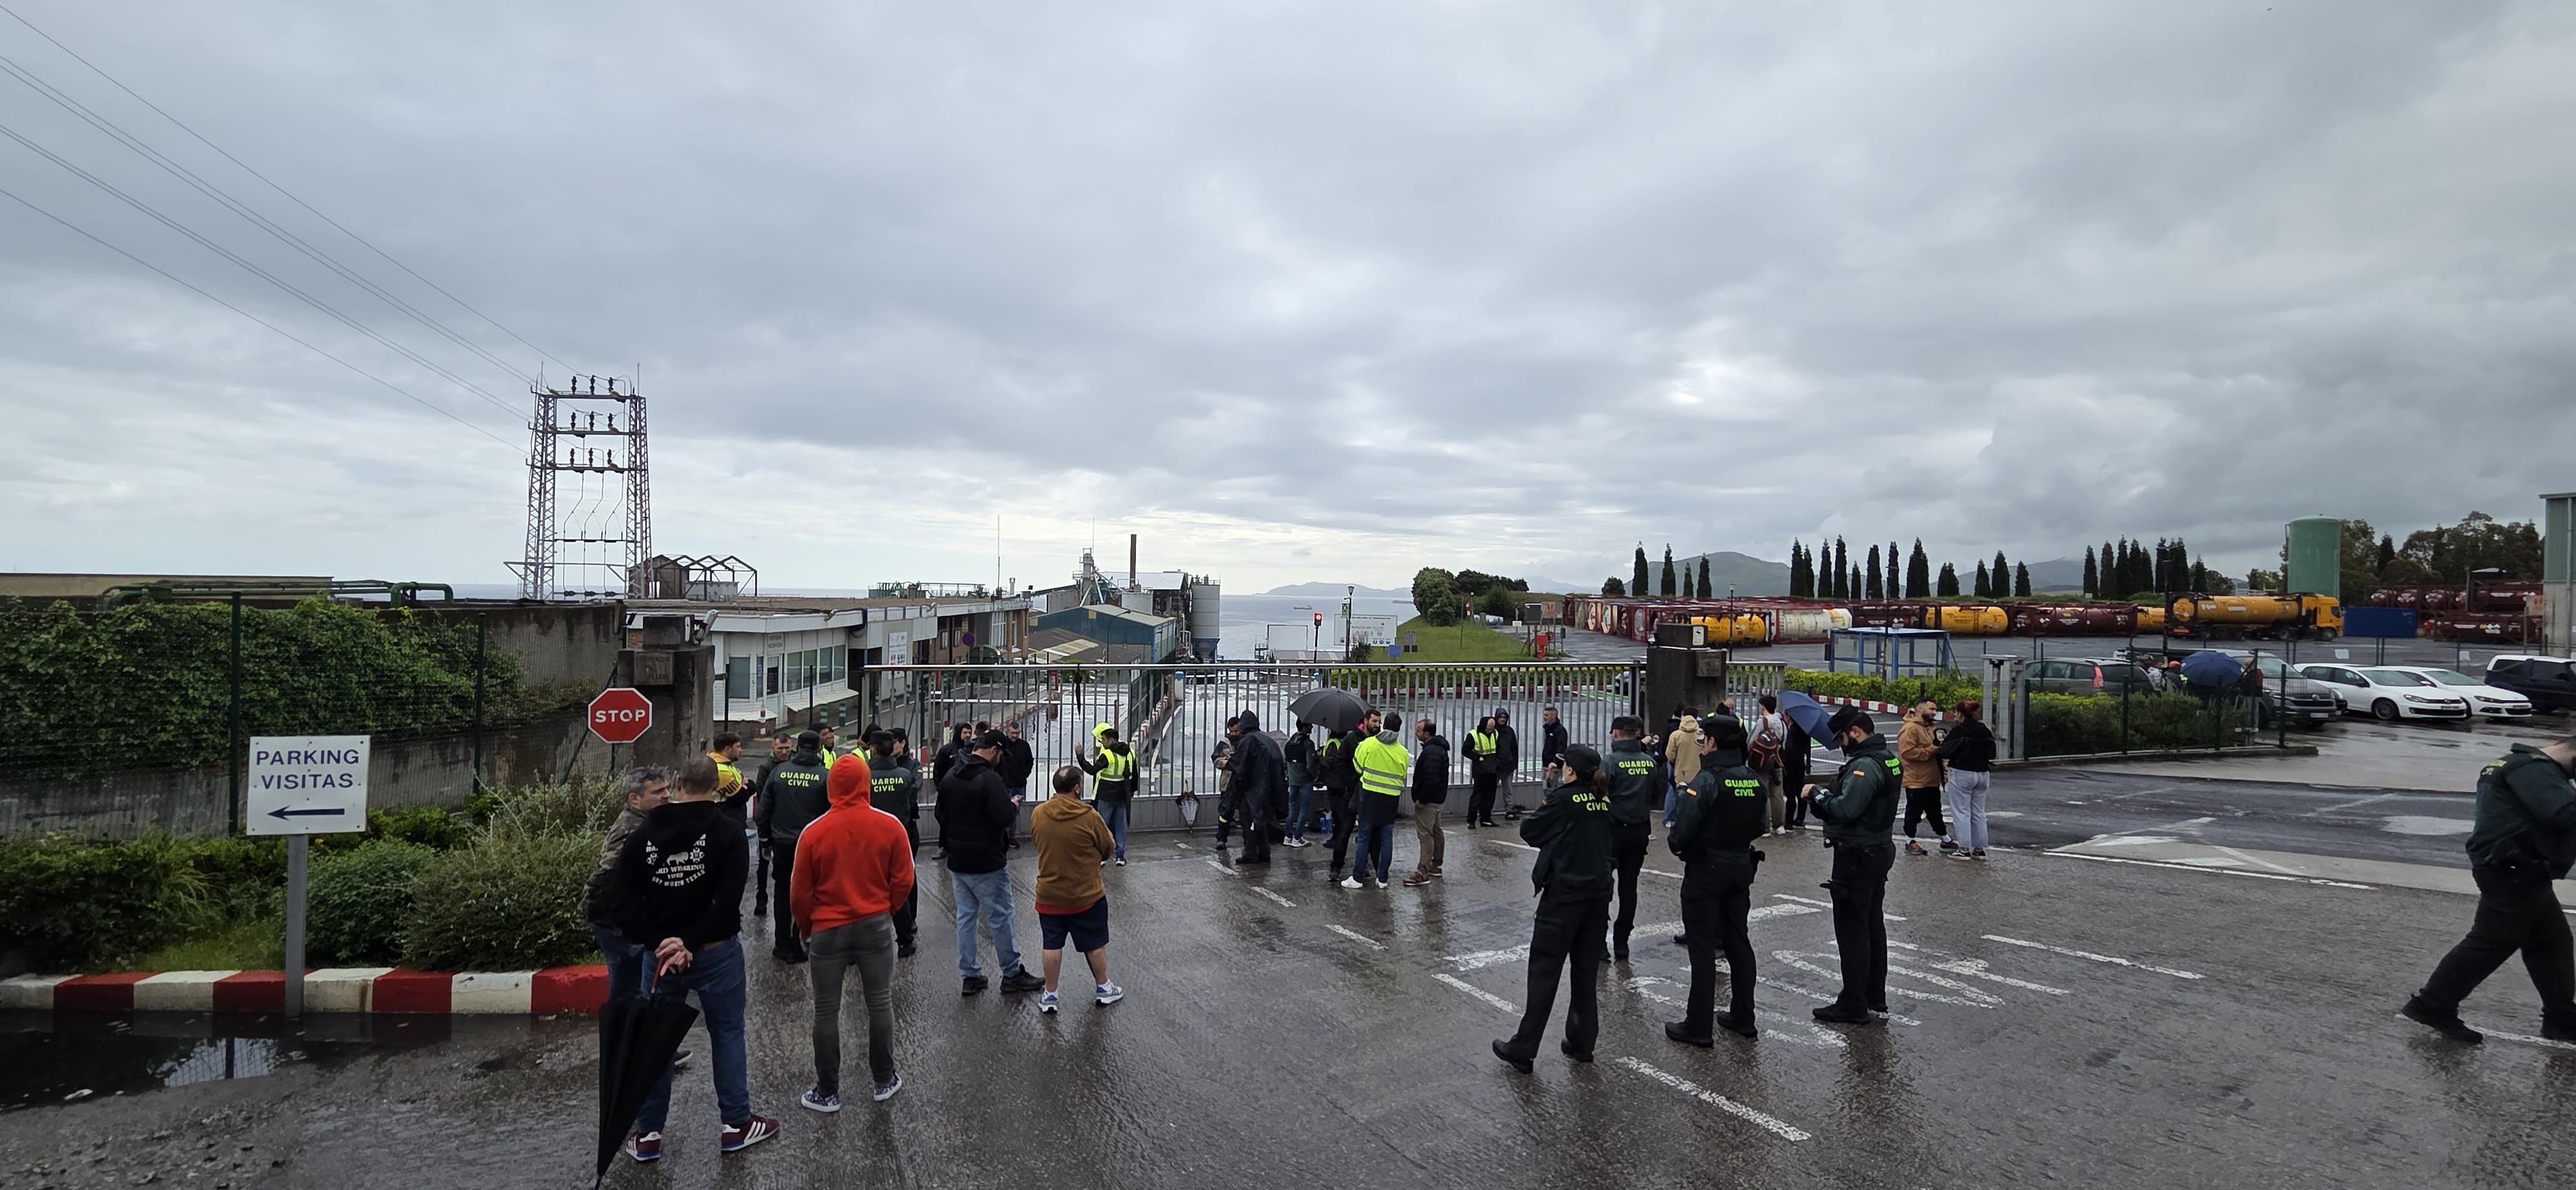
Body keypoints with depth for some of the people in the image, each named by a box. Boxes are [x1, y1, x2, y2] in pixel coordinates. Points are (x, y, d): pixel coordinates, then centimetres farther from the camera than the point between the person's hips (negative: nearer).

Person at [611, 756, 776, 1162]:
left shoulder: (644, 832, 0)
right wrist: (690, 941, -16)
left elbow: (622, 898, -5)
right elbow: (729, 899, -21)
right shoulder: (727, 830, -11)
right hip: (715, 950, -3)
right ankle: (737, 1123, 18)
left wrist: (658, 942, -10)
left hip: (658, 950, 3)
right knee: (727, 1033, 9)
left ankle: (647, 1134, 24)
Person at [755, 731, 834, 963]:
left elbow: (763, 811, 3)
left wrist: (766, 840, 14)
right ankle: (798, 943, 11)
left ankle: (782, 945, 22)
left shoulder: (779, 772, -2)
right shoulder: (826, 776, -11)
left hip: (783, 844, 3)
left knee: (784, 894, 15)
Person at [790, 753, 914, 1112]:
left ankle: (828, 1093, 21)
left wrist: (806, 930, 13)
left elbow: (800, 894, -4)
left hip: (828, 930, -1)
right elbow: (903, 881, -4)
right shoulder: (891, 826, -9)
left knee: (826, 1013, 11)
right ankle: (883, 1082, 25)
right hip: (876, 927, 1)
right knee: (880, 1005, 14)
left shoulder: (813, 833, -11)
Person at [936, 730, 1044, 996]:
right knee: (1000, 917, 5)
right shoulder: (989, 778, -20)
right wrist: (1013, 805, -7)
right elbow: (1004, 817, -26)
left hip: (957, 861, 7)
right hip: (987, 862, -7)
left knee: (965, 917, 13)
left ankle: (970, 975, 19)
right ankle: (1011, 974, 15)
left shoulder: (950, 777, 5)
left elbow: (939, 813, 12)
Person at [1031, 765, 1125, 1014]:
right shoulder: (1089, 817, -20)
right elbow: (1108, 848, -7)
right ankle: (1103, 988, 30)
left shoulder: (1037, 814, -9)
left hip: (1049, 895, 3)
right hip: (1087, 896, -2)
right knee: (1095, 944, 15)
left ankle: (1050, 995, 23)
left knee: (1051, 945, 14)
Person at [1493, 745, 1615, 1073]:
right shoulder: (1604, 801, 5)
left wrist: (1543, 811, 11)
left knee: (1544, 970, -2)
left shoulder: (1563, 798, -13)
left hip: (1564, 894, -6)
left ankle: (1522, 1050, 3)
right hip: (1598, 894, 6)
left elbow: (1529, 831, -5)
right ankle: (1582, 1043, 22)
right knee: (1587, 970, 14)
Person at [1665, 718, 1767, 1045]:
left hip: (1706, 869, -7)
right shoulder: (1754, 779, 2)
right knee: (1738, 941, 17)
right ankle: (1743, 1018, 27)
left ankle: (1699, 1027, 4)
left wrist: (1675, 844, -2)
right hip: (1742, 867, 7)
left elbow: (1683, 826, -22)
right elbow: (1763, 824, 9)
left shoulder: (1707, 780, -20)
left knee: (1703, 946, -1)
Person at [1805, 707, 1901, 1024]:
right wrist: (1827, 795, 1)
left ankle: (1853, 1005, 3)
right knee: (1873, 924, 17)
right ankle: (1875, 997, 28)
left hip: (1858, 855, -10)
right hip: (1879, 850, 10)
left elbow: (1845, 809, -30)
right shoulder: (1887, 759, 11)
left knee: (1852, 929, -3)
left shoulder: (1866, 765, -22)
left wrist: (1818, 793, -15)